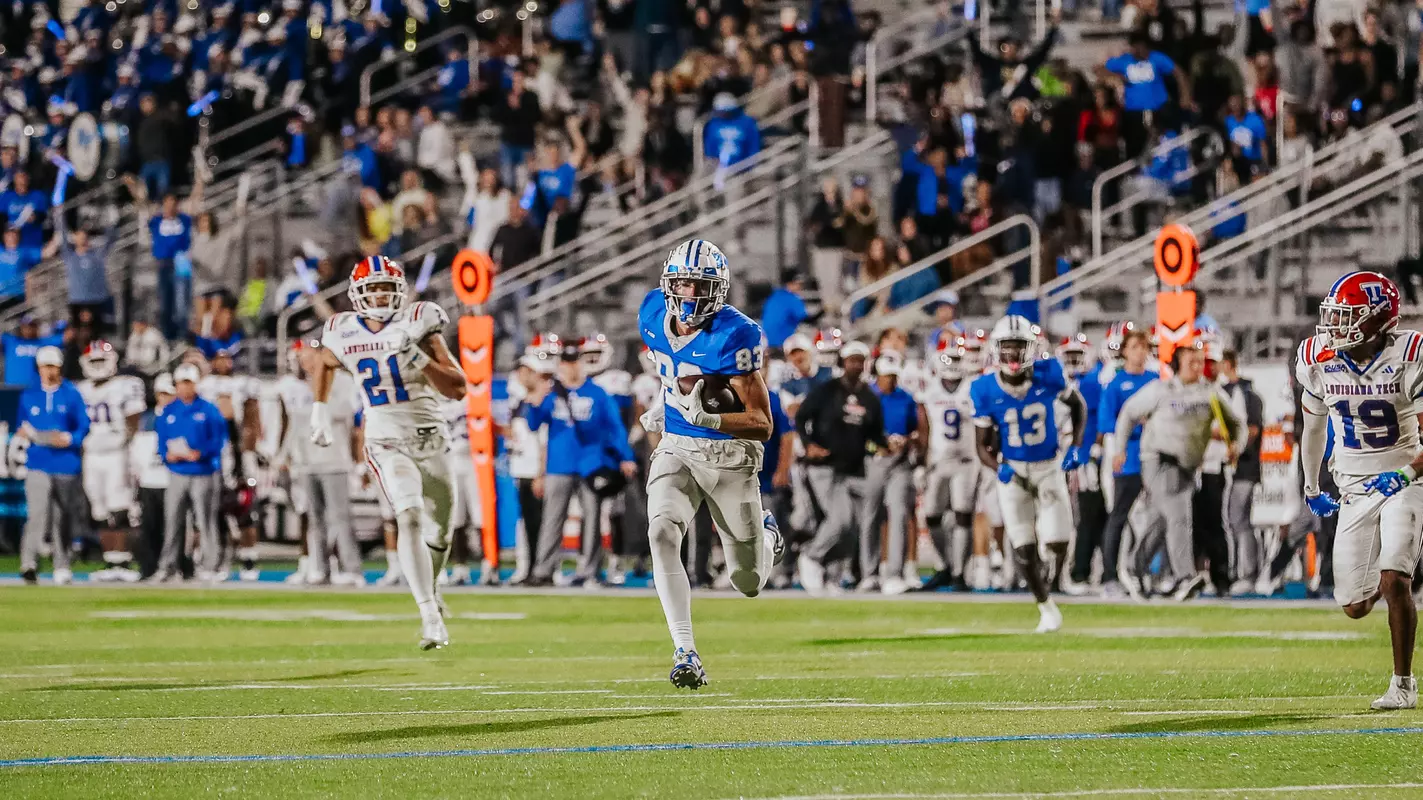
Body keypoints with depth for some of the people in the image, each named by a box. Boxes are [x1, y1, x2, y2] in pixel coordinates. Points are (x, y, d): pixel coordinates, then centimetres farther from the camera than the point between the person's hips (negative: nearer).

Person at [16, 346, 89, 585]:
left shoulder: (72, 395, 4)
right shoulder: (29, 396, 10)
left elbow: (84, 426, 3)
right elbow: (20, 427, 18)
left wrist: (69, 439, -15)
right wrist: (22, 433, -5)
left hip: (66, 464, 0)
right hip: (38, 465, 0)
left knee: (64, 518, 8)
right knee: (38, 513, -18)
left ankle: (62, 566, 20)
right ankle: (29, 564, -26)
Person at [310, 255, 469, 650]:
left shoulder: (417, 324, -8)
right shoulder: (345, 333, 0)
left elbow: (458, 388, -12)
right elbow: (322, 364, 26)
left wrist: (419, 358, -24)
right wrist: (320, 411, 21)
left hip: (430, 439, 1)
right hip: (387, 442, -1)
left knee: (439, 530, 12)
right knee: (410, 518, -24)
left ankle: (430, 587, 45)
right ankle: (430, 617, -30)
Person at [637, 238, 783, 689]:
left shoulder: (733, 336, -24)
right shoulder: (654, 314, -6)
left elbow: (763, 425, -25)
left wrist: (705, 418, -38)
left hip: (730, 456, -4)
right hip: (676, 449, 4)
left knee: (748, 584, 8)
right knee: (662, 533, -26)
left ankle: (765, 535, 46)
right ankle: (686, 656, -24)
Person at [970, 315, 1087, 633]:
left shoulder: (1048, 375, -13)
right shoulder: (986, 390, -13)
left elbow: (1078, 405, 7)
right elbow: (982, 444, -5)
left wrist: (1076, 445, -4)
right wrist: (999, 468, -25)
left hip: (1049, 468, 0)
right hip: (1012, 472, 0)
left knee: (1057, 545, -7)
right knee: (1023, 548, -1)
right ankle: (1045, 607, 20)